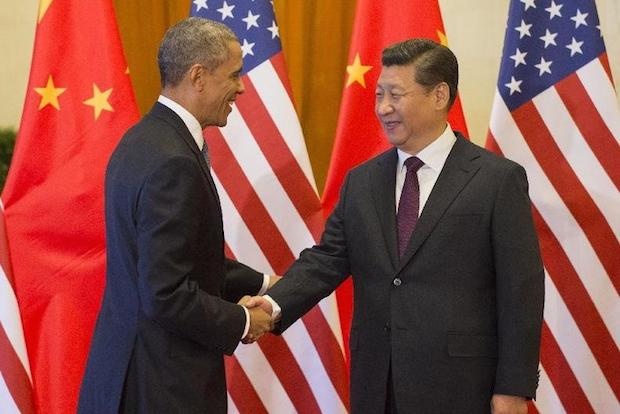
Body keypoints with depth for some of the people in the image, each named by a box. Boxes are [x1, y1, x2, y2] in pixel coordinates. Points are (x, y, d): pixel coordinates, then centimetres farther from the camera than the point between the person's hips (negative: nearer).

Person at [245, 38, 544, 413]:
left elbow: (520, 290, -7)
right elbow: (327, 260, 3)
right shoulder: (361, 181, 9)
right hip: (376, 382, 4)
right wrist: (275, 304, -15)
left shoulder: (498, 179, -5)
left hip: (457, 384, -4)